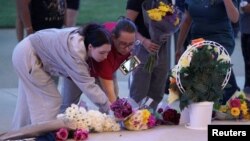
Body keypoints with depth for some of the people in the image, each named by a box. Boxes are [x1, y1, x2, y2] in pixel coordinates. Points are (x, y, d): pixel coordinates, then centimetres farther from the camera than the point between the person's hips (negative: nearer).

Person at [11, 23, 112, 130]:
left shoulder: (84, 38, -10)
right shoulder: (75, 51, -37)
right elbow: (87, 85, -34)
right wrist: (109, 107, -30)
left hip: (27, 52, 10)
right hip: (27, 56, -10)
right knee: (51, 99, -7)